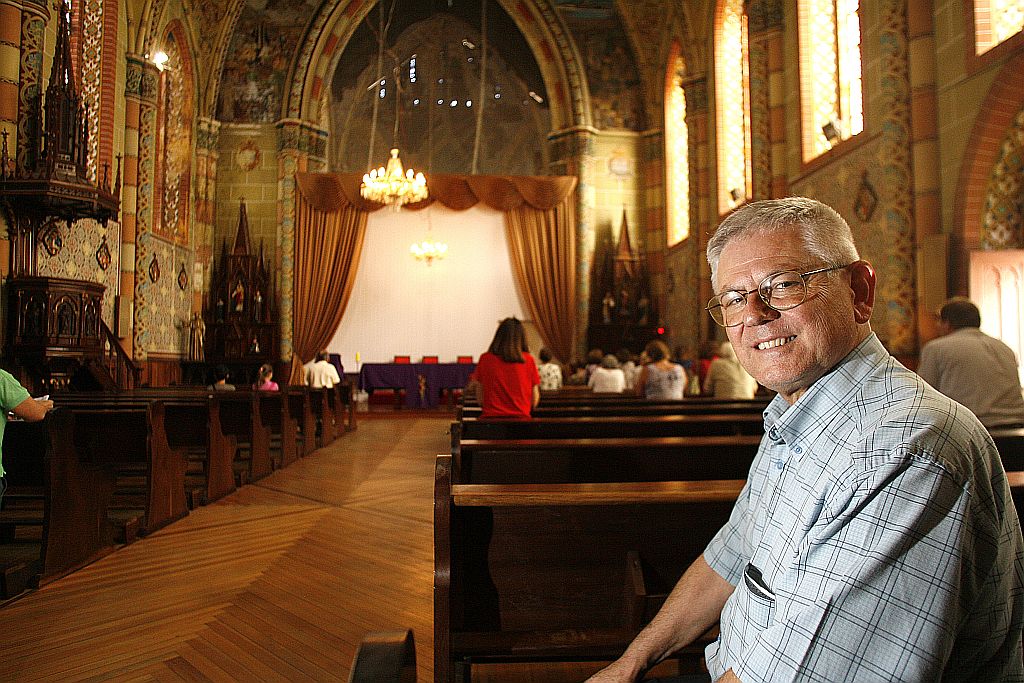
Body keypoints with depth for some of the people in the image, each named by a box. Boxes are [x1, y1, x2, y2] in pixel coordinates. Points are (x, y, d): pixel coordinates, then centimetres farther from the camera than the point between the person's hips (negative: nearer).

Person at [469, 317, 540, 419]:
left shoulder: (485, 359, 1)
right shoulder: (528, 360, 1)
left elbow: (480, 399, 3)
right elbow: (535, 401, 4)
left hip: (491, 417, 0)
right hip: (521, 418, 0)